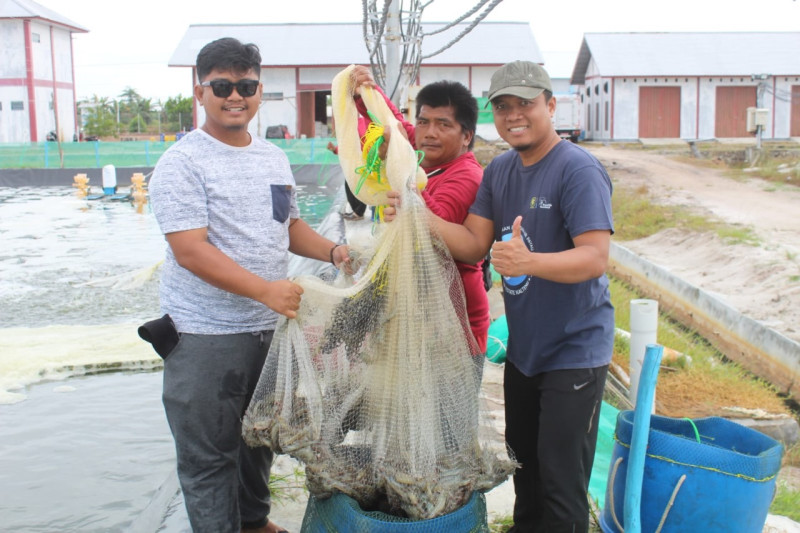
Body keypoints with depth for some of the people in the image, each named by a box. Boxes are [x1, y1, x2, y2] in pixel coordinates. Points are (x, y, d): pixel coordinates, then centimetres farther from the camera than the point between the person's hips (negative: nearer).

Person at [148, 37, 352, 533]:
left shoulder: (275, 157, 10)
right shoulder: (183, 163, -13)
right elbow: (190, 251, -22)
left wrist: (332, 250, 1)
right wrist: (265, 289, -32)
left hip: (271, 327, 7)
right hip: (206, 337, -7)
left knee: (260, 438, 22)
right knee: (209, 454, 4)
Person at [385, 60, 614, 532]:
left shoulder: (579, 170, -19)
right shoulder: (500, 170, 6)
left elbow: (595, 258, -27)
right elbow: (474, 245, 1)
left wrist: (528, 261, -44)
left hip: (573, 351, -8)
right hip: (523, 347, 8)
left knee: (561, 483, -1)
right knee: (524, 465, 23)